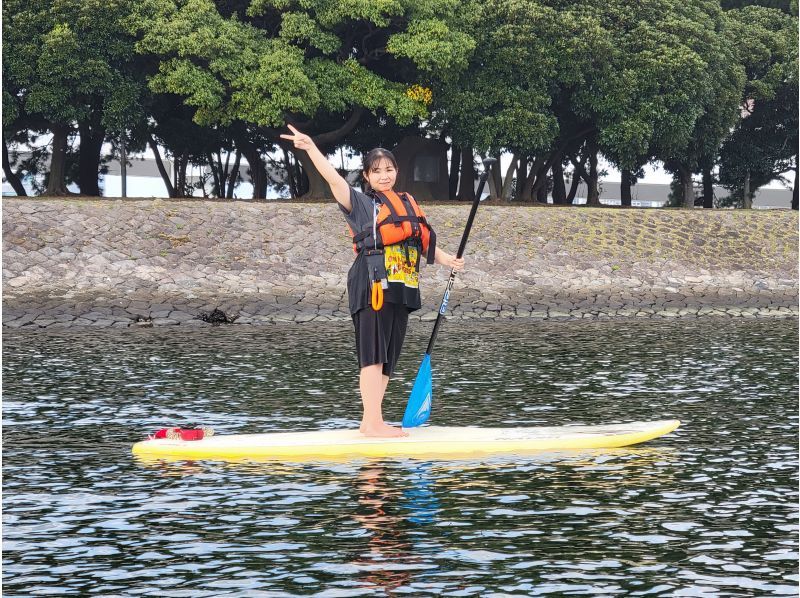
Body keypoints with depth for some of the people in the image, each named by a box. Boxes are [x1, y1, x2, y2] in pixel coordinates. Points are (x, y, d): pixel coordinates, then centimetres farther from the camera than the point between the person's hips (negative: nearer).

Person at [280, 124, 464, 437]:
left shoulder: (407, 205, 21)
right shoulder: (361, 203, 2)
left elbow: (424, 243, 25)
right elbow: (333, 178, -11)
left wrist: (447, 259, 10)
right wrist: (311, 148, -23)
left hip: (400, 290, 7)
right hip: (373, 286, -7)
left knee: (388, 359, 9)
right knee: (374, 356, -10)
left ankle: (370, 420, 14)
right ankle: (374, 423, -13)